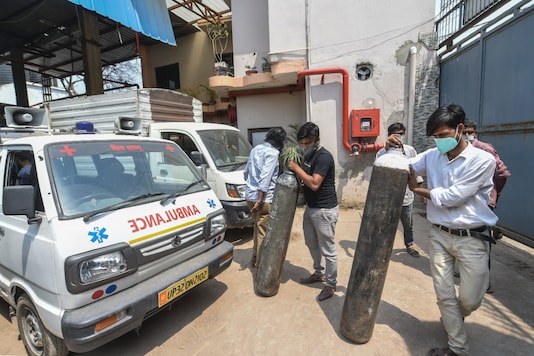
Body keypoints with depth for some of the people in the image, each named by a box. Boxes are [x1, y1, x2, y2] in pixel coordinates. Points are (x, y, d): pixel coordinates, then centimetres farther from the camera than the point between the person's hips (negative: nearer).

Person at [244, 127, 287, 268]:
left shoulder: (256, 149, 13)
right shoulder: (273, 153, -13)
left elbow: (246, 171, 19)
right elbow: (265, 177, -22)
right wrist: (260, 200, -22)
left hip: (250, 195, 9)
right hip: (264, 198, -9)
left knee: (258, 228, 22)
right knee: (263, 232, 3)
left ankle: (255, 258, 35)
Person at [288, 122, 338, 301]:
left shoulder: (324, 157, -20)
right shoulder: (308, 155, 8)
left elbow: (314, 184, -29)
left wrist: (296, 167, -21)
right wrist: (294, 168, 1)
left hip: (324, 210, -9)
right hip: (310, 207, 10)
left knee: (328, 249, 4)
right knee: (311, 243, 22)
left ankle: (331, 284, 22)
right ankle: (319, 273, 41)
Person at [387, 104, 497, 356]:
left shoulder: (482, 160, -13)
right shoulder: (431, 156, -1)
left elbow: (451, 197, -19)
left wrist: (416, 189, -7)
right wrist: (391, 148, -16)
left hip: (472, 239, -3)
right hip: (439, 235, 3)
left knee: (470, 299, 9)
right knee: (444, 295, 8)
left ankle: (453, 318, 44)